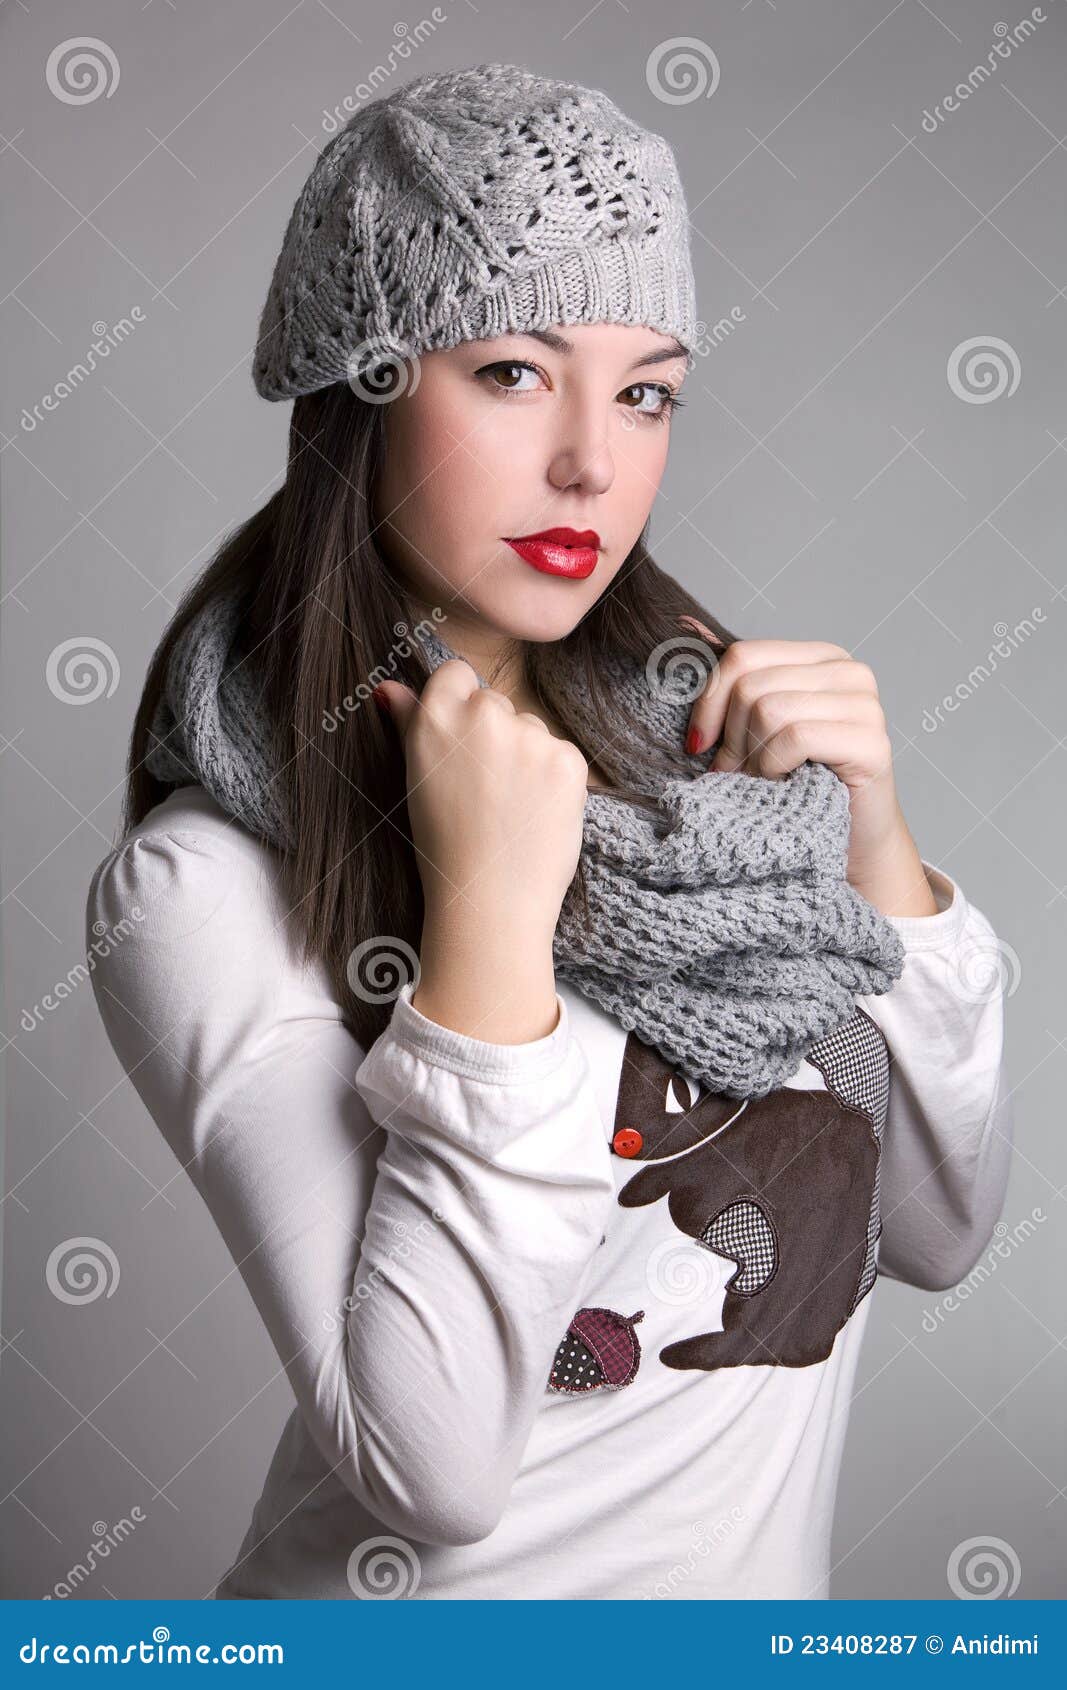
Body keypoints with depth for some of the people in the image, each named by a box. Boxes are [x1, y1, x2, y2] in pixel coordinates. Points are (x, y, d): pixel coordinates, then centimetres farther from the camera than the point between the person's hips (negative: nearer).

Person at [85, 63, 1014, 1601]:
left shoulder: (698, 722, -7)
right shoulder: (206, 884, -20)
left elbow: (939, 1232, -5)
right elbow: (432, 1467, -27)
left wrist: (869, 834, -18)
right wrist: (489, 906, -30)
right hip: (451, 1601, -4)